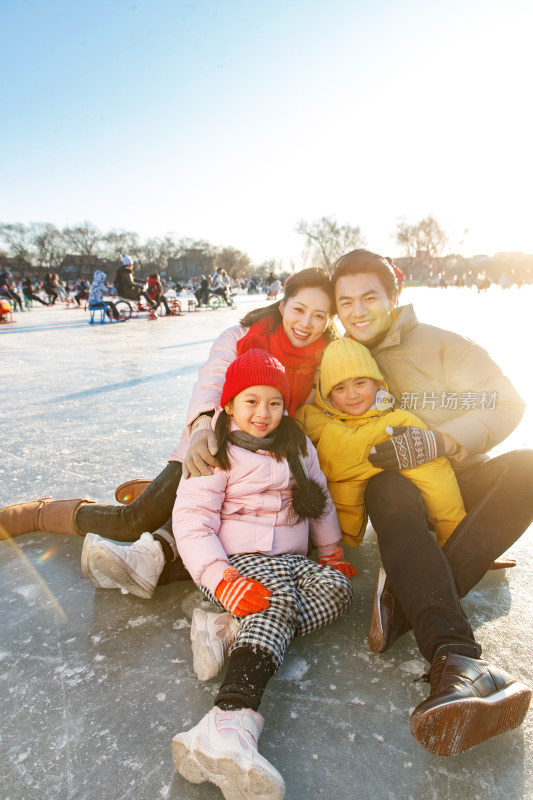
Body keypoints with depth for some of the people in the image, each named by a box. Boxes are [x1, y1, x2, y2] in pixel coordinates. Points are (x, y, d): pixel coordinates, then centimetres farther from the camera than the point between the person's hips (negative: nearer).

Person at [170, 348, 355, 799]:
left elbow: (320, 500, 22)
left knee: (339, 587, -22)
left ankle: (234, 636, -33)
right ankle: (230, 726, -50)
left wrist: (332, 552, 16)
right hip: (235, 559, -5)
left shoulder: (297, 444, 14)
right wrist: (222, 579, -26)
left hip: (289, 560, 6)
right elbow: (192, 518, -13)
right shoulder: (215, 451, -4)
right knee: (278, 597, -34)